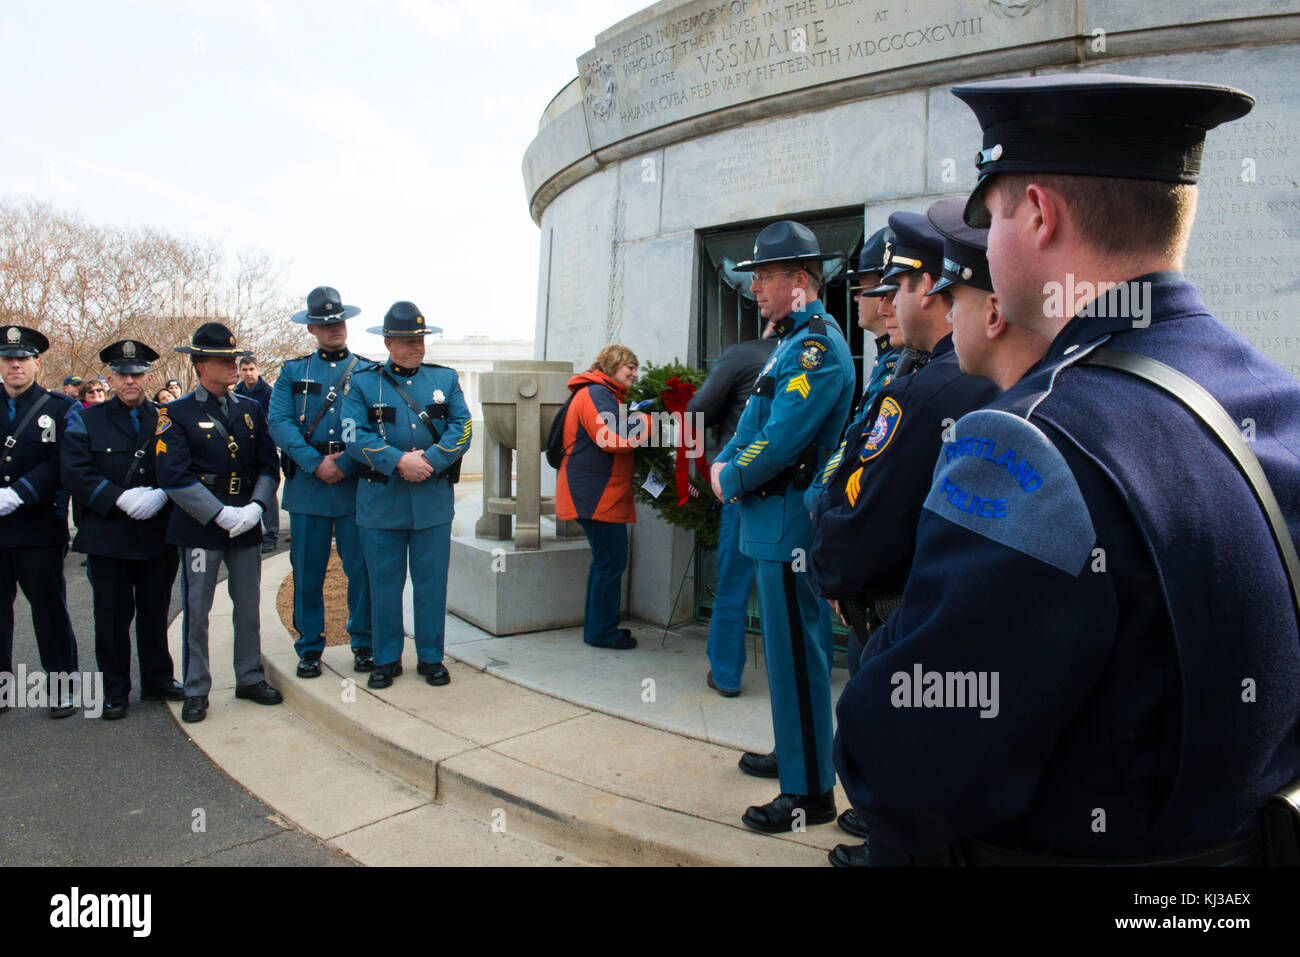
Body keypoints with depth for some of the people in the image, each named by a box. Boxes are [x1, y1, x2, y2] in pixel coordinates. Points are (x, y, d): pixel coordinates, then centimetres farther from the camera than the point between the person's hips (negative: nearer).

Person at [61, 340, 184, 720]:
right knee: (112, 616, 6)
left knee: (155, 613, 11)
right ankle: (115, 690, 20)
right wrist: (122, 498, -18)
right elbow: (75, 473, -8)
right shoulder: (85, 421, 4)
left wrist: (159, 496, -18)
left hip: (158, 536, 1)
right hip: (107, 537, -1)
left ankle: (158, 679, 27)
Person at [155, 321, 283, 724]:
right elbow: (174, 477, -12)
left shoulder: (250, 409, 10)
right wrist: (222, 514, -17)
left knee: (249, 606, 11)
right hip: (200, 525, -4)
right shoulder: (176, 414, -4)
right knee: (197, 611, 3)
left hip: (246, 523, 4)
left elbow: (269, 465, 7)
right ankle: (196, 691, 17)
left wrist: (255, 507, -9)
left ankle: (250, 678, 25)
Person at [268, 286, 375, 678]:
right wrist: (316, 463, -13)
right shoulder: (292, 372, 11)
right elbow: (279, 423, -1)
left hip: (357, 484, -1)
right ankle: (309, 648, 19)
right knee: (307, 572, 5)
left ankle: (363, 644, 18)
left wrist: (346, 464, -14)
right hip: (307, 485, 1)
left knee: (362, 569, 3)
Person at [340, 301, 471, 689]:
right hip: (380, 501, -1)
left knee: (432, 584, 7)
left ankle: (431, 657, 21)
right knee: (384, 584, 8)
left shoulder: (446, 379, 9)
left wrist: (429, 460, -14)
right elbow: (355, 436, -6)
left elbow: (462, 429, -1)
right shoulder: (363, 382, 5)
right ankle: (386, 659, 23)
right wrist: (399, 461, -17)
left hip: (434, 500, 1)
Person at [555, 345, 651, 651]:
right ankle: (602, 632, 5)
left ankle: (597, 626, 26)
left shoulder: (606, 395, 24)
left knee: (605, 562, 17)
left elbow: (618, 439, 21)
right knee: (611, 562, -5)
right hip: (598, 495, -11)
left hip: (599, 495, 11)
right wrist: (646, 421, -15)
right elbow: (611, 438, -24)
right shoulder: (596, 394, -12)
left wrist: (638, 418, 6)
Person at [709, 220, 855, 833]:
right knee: (788, 649, 20)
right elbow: (756, 421, 20)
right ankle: (796, 751, 36)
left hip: (789, 525, -10)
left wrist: (732, 481, -8)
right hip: (774, 522, 10)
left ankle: (809, 793, 10)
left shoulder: (818, 347, -17)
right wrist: (723, 464, 4)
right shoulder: (792, 341, 17)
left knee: (795, 656, -2)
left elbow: (781, 440, -23)